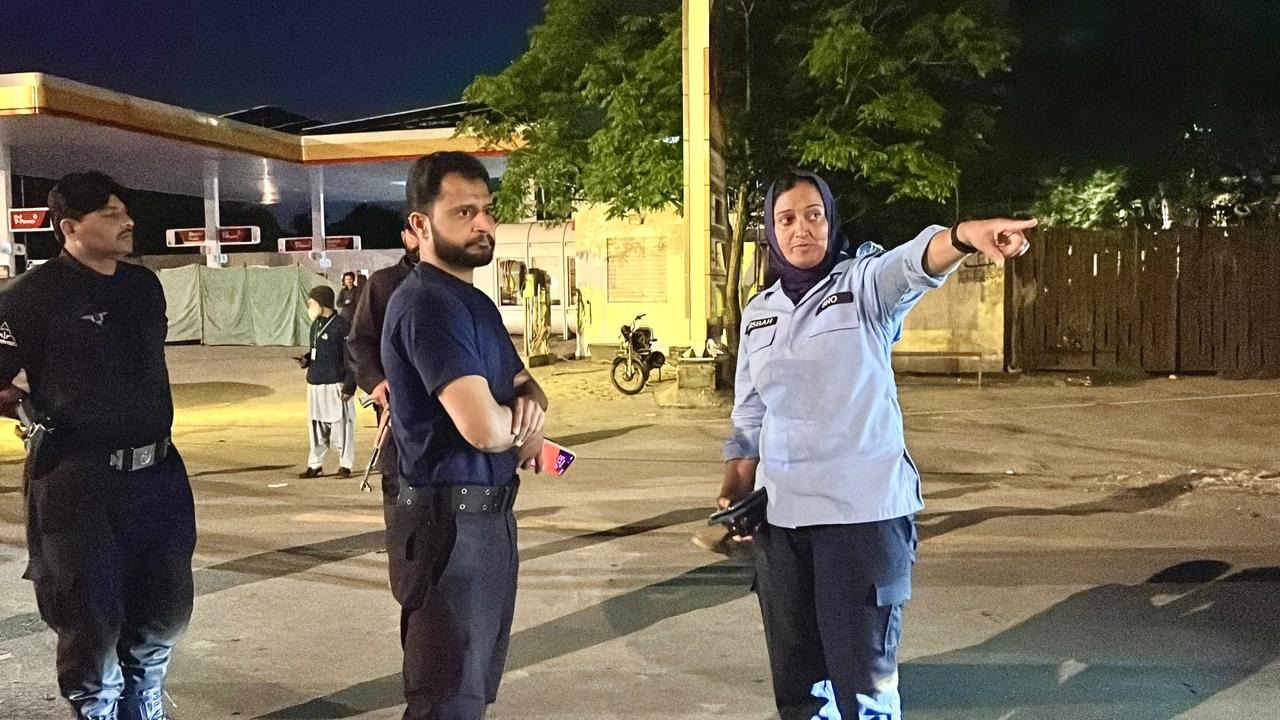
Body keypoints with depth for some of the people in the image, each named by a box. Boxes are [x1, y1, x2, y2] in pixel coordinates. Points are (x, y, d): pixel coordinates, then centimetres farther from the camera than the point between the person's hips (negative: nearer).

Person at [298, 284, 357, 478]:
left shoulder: (341, 325, -12)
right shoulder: (316, 324, 13)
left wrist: (349, 385, -16)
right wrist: (306, 360, 3)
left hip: (335, 385, -8)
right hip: (314, 384, 8)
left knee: (340, 425, -1)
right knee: (316, 426, 13)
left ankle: (345, 465, 9)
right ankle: (315, 464, 21)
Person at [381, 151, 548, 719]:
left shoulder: (475, 301, 12)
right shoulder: (427, 304, -20)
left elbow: (523, 384, 17)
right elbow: (484, 427, -30)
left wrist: (528, 403, -9)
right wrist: (524, 428, -7)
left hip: (491, 511, 10)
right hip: (451, 518, -10)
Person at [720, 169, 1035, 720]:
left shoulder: (863, 283, -3)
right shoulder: (757, 313, 10)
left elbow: (911, 264, -26)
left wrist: (965, 235, -47)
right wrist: (733, 497, 6)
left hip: (863, 507, -4)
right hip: (780, 513, 5)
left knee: (862, 663, -1)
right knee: (795, 667, 13)